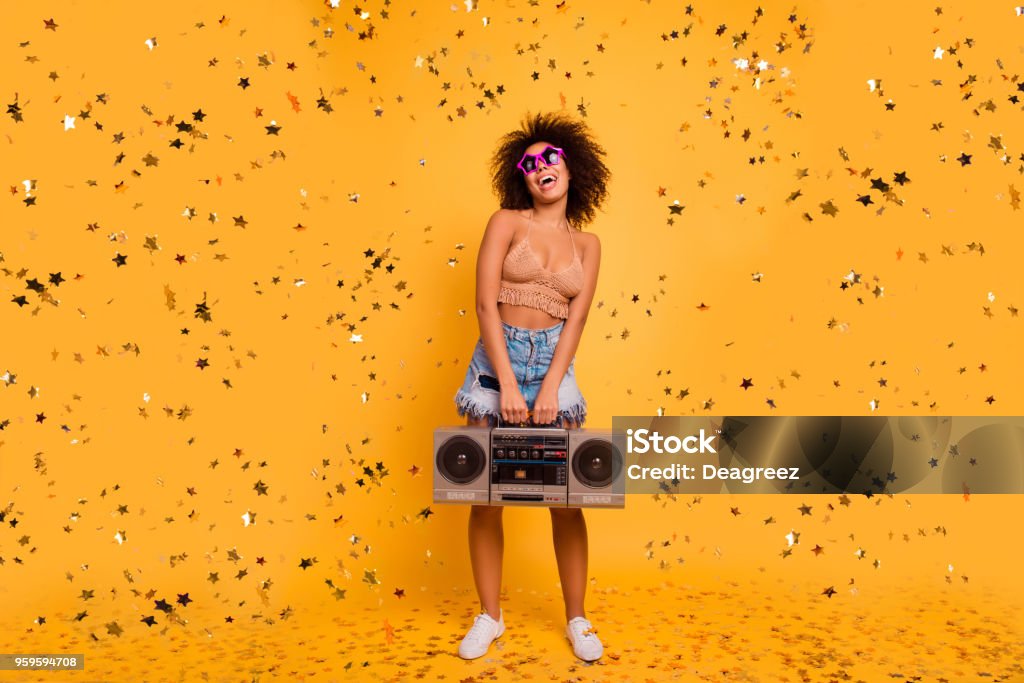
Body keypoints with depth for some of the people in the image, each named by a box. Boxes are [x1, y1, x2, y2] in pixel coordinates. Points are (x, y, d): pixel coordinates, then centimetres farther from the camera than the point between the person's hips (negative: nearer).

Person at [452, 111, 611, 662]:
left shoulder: (587, 243, 9)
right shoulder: (506, 222, 2)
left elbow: (575, 320, 0)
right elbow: (485, 302, -8)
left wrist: (549, 388, -12)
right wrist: (507, 383, -14)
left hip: (554, 364, 1)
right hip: (495, 362, -1)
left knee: (566, 498, 3)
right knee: (485, 497, 3)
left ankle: (577, 620, 21)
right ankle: (489, 617, 22)